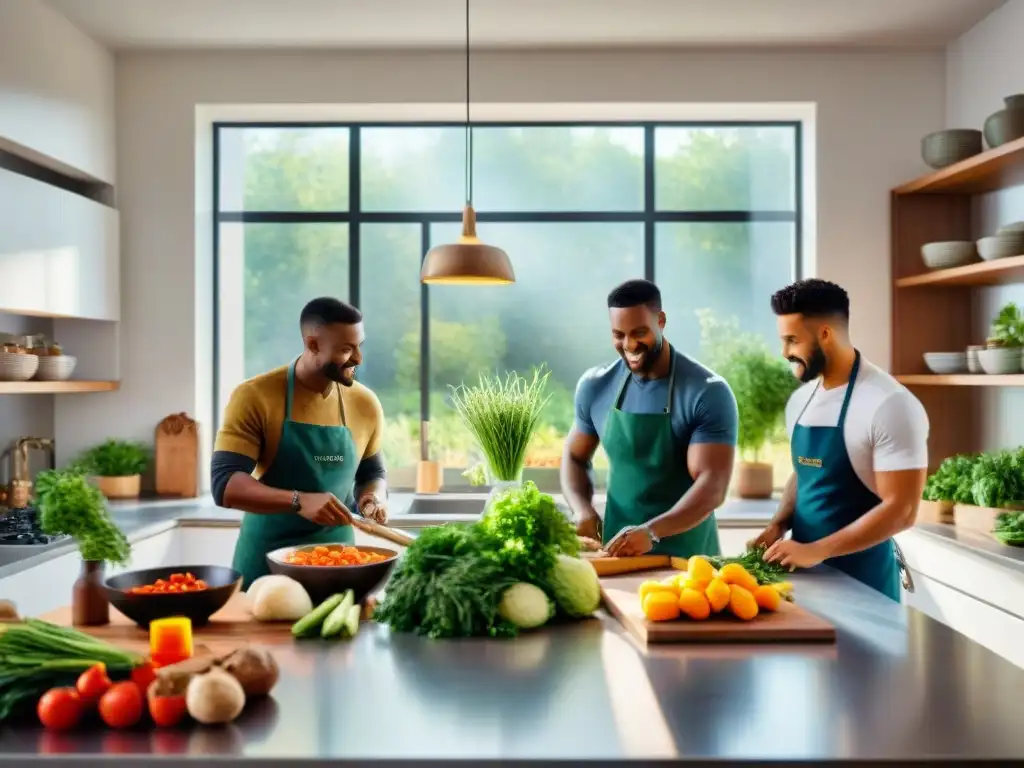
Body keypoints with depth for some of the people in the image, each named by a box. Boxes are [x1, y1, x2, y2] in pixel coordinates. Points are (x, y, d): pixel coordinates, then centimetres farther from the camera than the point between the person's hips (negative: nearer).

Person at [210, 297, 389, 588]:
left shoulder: (365, 404, -1)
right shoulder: (254, 397, -13)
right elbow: (224, 484, -20)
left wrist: (373, 498, -9)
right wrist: (299, 501, -33)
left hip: (336, 556, 3)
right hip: (267, 557, -3)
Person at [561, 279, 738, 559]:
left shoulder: (707, 392, -14)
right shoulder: (595, 387, 0)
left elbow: (713, 486, -19)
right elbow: (575, 457, 12)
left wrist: (651, 532, -33)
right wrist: (583, 509, -7)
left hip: (687, 555, -3)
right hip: (617, 550, 3)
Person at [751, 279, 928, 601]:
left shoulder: (889, 405, -17)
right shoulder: (800, 400, 6)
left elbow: (900, 511, -20)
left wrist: (815, 550, -22)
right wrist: (779, 525, 0)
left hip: (861, 581, -7)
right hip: (805, 571, 7)